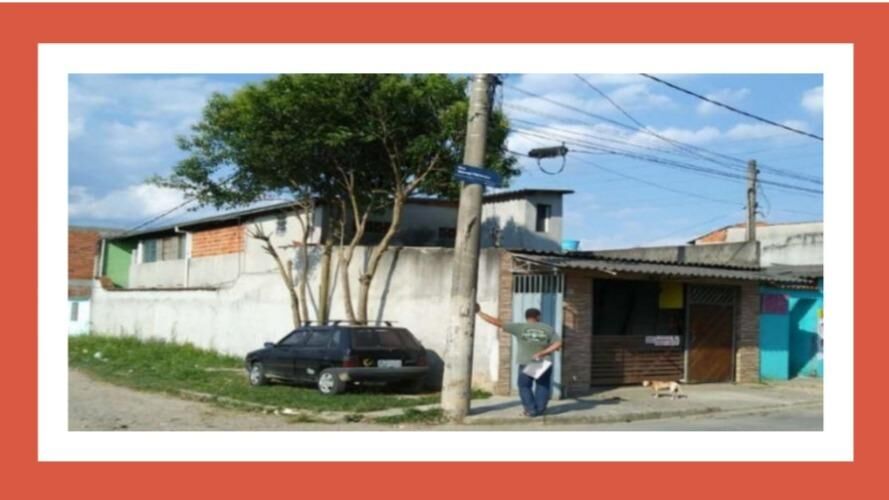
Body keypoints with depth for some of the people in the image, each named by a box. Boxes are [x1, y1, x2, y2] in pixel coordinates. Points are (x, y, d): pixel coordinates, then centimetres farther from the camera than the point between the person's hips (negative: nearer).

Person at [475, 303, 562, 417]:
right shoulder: (548, 329, -1)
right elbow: (558, 344, -9)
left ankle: (531, 409, 6)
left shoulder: (519, 328, -6)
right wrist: (543, 353, -10)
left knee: (524, 387, 14)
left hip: (526, 364, -1)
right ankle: (540, 409, 11)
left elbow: (497, 323, -8)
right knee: (542, 386, 16)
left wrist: (479, 313, -4)